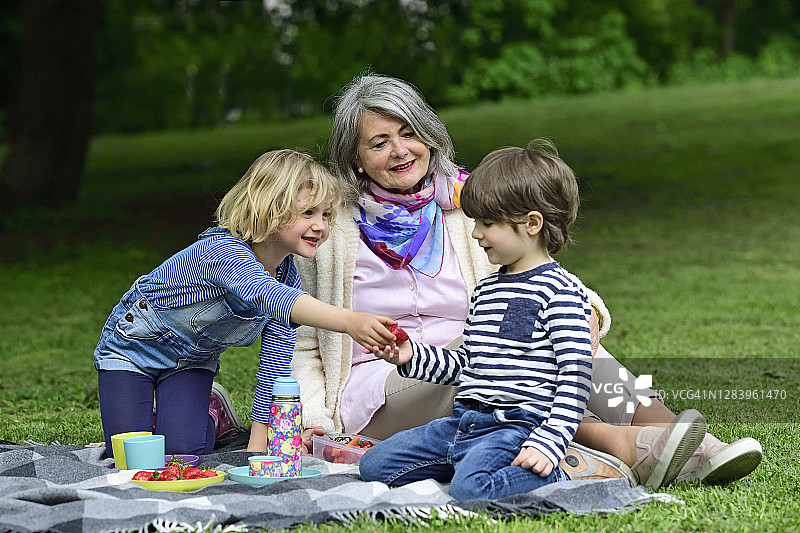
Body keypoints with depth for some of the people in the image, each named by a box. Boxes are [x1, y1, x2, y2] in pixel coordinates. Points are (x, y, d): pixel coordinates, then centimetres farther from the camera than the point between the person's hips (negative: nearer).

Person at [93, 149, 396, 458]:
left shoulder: (288, 275, -14)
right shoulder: (225, 251, -39)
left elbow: (275, 362, -7)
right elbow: (267, 295, -61)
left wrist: (258, 443, -13)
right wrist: (349, 321, -76)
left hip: (193, 361, 5)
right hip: (134, 345, -5)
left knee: (183, 450, -17)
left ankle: (214, 415, 16)